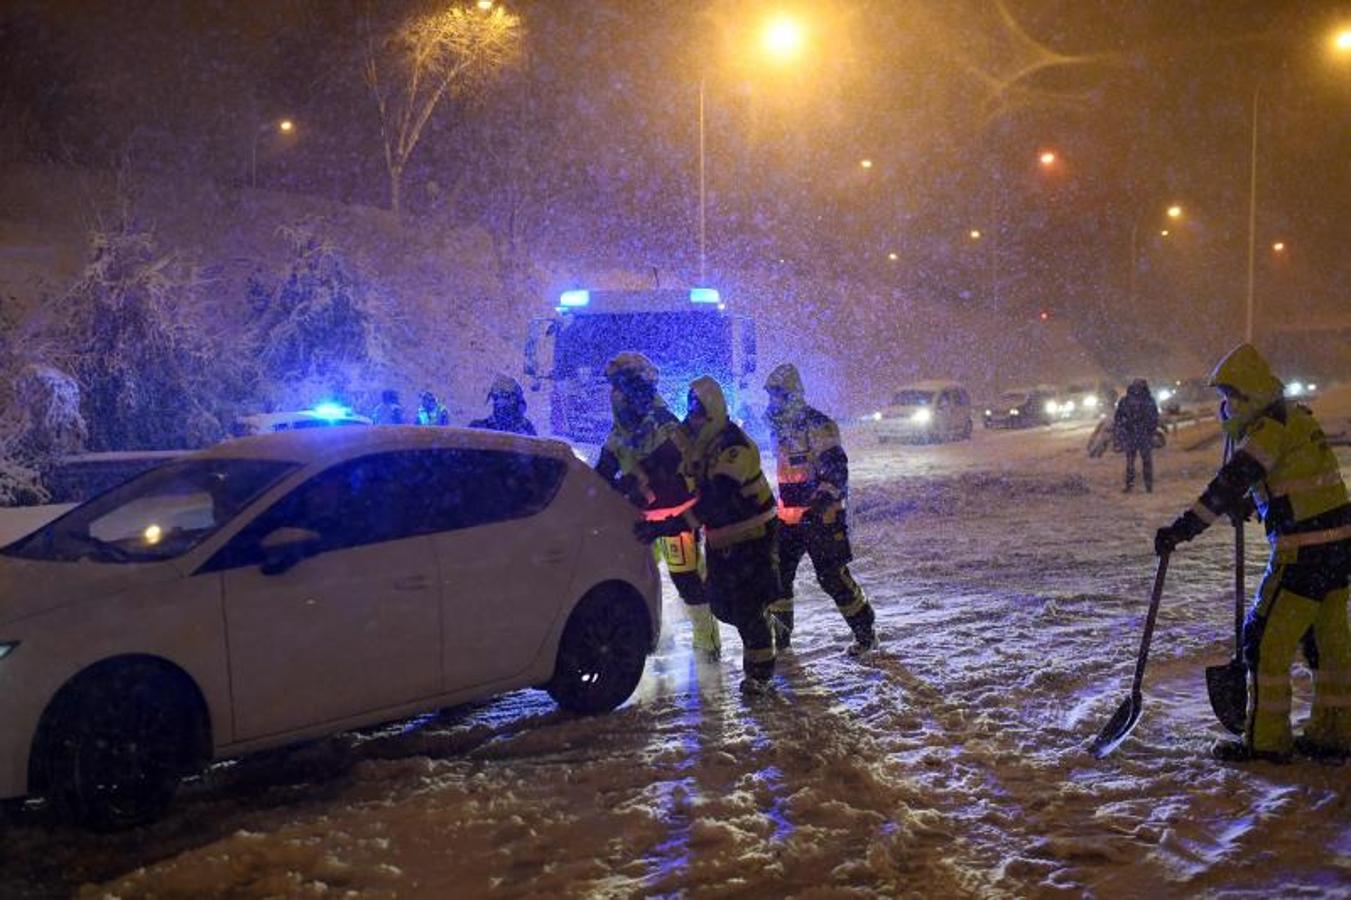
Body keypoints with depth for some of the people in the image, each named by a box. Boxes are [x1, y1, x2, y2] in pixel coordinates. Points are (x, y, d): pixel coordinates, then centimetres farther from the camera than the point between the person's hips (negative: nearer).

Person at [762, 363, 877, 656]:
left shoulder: (817, 424, -14)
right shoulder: (779, 425, 14)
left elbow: (836, 469, -20)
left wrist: (821, 502, -30)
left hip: (819, 514, -8)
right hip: (788, 514, 8)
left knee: (832, 576, -5)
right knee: (777, 572, 7)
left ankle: (865, 632, 8)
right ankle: (780, 632, 20)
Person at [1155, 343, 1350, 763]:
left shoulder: (1269, 428, -15)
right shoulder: (1295, 417, 15)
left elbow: (1231, 484, -25)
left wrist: (1184, 527, -28)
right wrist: (1253, 504, 31)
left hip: (1303, 552, -10)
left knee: (1266, 639, -2)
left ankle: (1265, 739, 2)